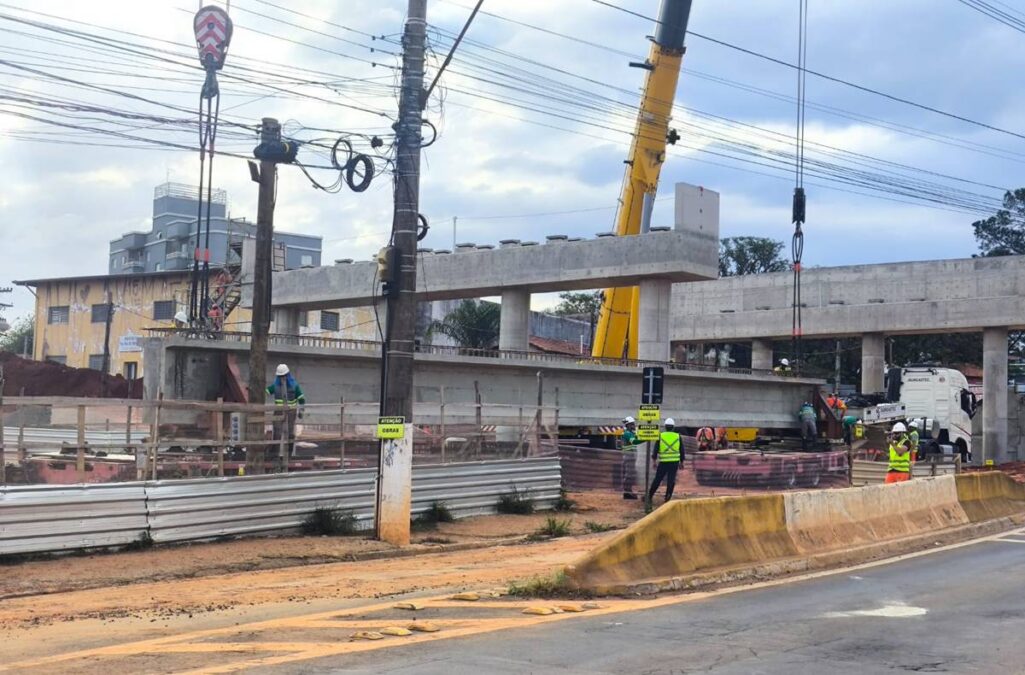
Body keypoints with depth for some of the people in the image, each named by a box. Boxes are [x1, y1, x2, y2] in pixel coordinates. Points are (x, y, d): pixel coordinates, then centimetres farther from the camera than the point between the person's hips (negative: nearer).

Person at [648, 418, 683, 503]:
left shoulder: (661, 436, 0)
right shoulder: (678, 436, 3)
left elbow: (655, 449, 0)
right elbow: (682, 451, 7)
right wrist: (681, 462, 15)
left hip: (663, 462, 0)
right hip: (675, 462, 0)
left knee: (657, 479, 10)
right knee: (671, 480, 5)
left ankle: (649, 496, 14)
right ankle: (667, 498, 1)